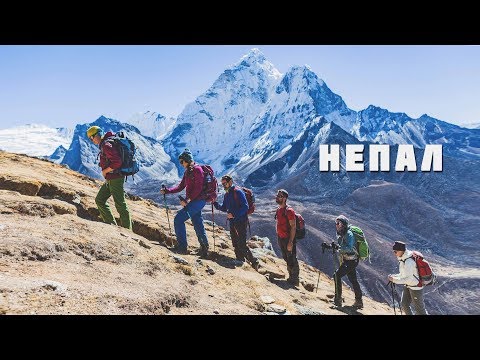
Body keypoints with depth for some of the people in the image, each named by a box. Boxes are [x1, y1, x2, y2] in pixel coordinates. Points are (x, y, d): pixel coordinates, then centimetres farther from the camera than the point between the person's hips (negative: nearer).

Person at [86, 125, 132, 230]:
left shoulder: (106, 145, -18)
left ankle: (127, 229, 3)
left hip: (115, 179, -11)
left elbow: (117, 162, -27)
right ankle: (111, 224, 19)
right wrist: (105, 171, 14)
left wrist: (105, 171, -14)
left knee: (120, 204, -4)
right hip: (110, 179, 11)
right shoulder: (104, 144, 14)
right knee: (99, 200, 15)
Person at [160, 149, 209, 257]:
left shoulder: (197, 169, -11)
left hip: (198, 200, -9)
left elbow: (198, 188, -19)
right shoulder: (187, 172, 17)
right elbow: (180, 187, 17)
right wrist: (167, 190, 6)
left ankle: (182, 247, -8)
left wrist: (187, 200, -23)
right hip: (193, 201, 9)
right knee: (198, 225, 13)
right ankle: (204, 249, 22)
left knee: (178, 219, -12)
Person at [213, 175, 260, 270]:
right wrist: (215, 203, 5)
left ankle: (254, 262, -1)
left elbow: (245, 207, -17)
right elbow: (224, 208, 20)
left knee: (242, 244, -11)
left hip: (241, 222, -8)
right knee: (236, 245, 10)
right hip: (232, 223, 9)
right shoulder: (226, 195, 14)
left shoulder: (238, 192, -11)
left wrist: (234, 214, -23)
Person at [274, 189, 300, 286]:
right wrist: (278, 237, 15)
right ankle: (291, 278, 31)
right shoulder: (278, 210, 8)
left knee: (292, 260, 0)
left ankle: (295, 280, 12)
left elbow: (293, 227, -20)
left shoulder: (289, 211, -18)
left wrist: (290, 242, -23)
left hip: (288, 239, -8)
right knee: (286, 259, 18)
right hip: (281, 238, 8)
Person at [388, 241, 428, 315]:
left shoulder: (409, 261, -29)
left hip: (416, 287, -9)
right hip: (408, 286, 9)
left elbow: (408, 279, -29)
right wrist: (394, 276, -4)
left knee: (419, 309, 5)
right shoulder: (402, 259, 0)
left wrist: (394, 280, -26)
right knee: (404, 304, 16)